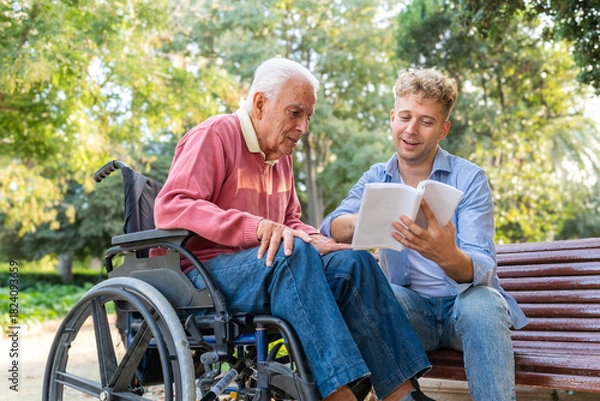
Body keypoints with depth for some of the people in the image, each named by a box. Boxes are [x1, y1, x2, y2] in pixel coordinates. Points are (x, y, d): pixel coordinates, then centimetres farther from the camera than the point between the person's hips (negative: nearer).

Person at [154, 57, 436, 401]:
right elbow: (170, 208, -19)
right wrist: (257, 227, -31)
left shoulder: (281, 154, 18)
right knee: (294, 252, -34)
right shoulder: (215, 135, -6)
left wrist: (314, 239, -3)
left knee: (353, 262, -16)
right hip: (203, 271, -7)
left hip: (268, 268, 7)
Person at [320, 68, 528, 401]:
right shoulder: (376, 179, 4)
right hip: (412, 306, 2)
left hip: (464, 300, -1)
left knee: (481, 302, -34)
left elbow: (482, 269, -18)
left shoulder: (469, 179, -6)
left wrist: (448, 256, -43)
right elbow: (330, 229, -14)